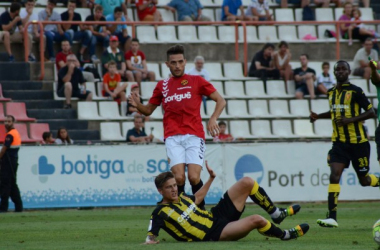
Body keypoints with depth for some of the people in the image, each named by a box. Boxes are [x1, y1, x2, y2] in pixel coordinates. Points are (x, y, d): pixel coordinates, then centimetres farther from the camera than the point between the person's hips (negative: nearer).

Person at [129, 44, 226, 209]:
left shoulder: (196, 81, 9)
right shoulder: (162, 85, 16)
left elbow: (220, 101, 9)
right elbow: (149, 110, 23)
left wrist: (213, 119, -9)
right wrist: (137, 105, 0)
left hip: (194, 135, -1)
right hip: (173, 137, 1)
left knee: (194, 177, -15)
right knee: (179, 177, -17)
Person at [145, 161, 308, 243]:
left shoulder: (181, 197, 11)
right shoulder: (160, 213, -12)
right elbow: (151, 236, -16)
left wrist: (211, 178, 30)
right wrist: (150, 241, -39)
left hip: (216, 215, 9)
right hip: (215, 234, -9)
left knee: (247, 183, 1)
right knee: (256, 220, -29)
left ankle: (276, 214, 16)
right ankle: (285, 235, 1)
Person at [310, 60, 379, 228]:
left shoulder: (355, 91, -11)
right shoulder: (331, 92, 8)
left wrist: (350, 119, -22)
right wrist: (318, 116, 10)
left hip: (358, 142, -4)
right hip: (339, 142, 4)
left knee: (364, 180, 6)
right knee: (334, 176, -12)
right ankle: (332, 217, -16)